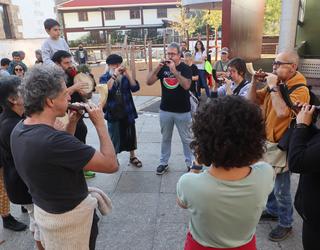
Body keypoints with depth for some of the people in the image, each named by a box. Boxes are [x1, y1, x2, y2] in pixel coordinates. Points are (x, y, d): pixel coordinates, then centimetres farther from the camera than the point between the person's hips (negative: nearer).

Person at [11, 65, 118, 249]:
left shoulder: (19, 129, -7)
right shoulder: (52, 140, -37)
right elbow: (111, 164, -31)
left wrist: (72, 122, -1)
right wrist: (100, 123, -20)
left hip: (44, 209, 8)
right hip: (69, 217, -8)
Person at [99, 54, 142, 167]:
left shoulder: (125, 76, 4)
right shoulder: (104, 78, -3)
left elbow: (135, 88, -9)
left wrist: (127, 74, -19)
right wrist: (114, 75, -27)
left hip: (128, 112, 3)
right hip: (113, 113, -3)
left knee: (130, 135, 13)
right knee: (114, 137, 6)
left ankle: (132, 157, 31)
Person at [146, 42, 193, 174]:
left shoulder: (185, 68, -6)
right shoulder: (163, 67, 3)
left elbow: (186, 86, -23)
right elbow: (148, 82, -5)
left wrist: (174, 71, -29)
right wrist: (157, 68, -18)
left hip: (183, 111, -3)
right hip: (165, 110, 3)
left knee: (186, 139, 9)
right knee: (165, 138, 14)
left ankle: (190, 163, 24)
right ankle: (163, 163, 28)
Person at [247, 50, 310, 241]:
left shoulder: (300, 90, -18)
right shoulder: (276, 84, 4)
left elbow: (282, 112, -33)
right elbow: (253, 100, 9)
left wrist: (274, 87, -24)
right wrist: (255, 82, -6)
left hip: (280, 146, -7)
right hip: (265, 141, 8)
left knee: (281, 190, 5)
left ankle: (286, 224, 27)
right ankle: (273, 211, 44)